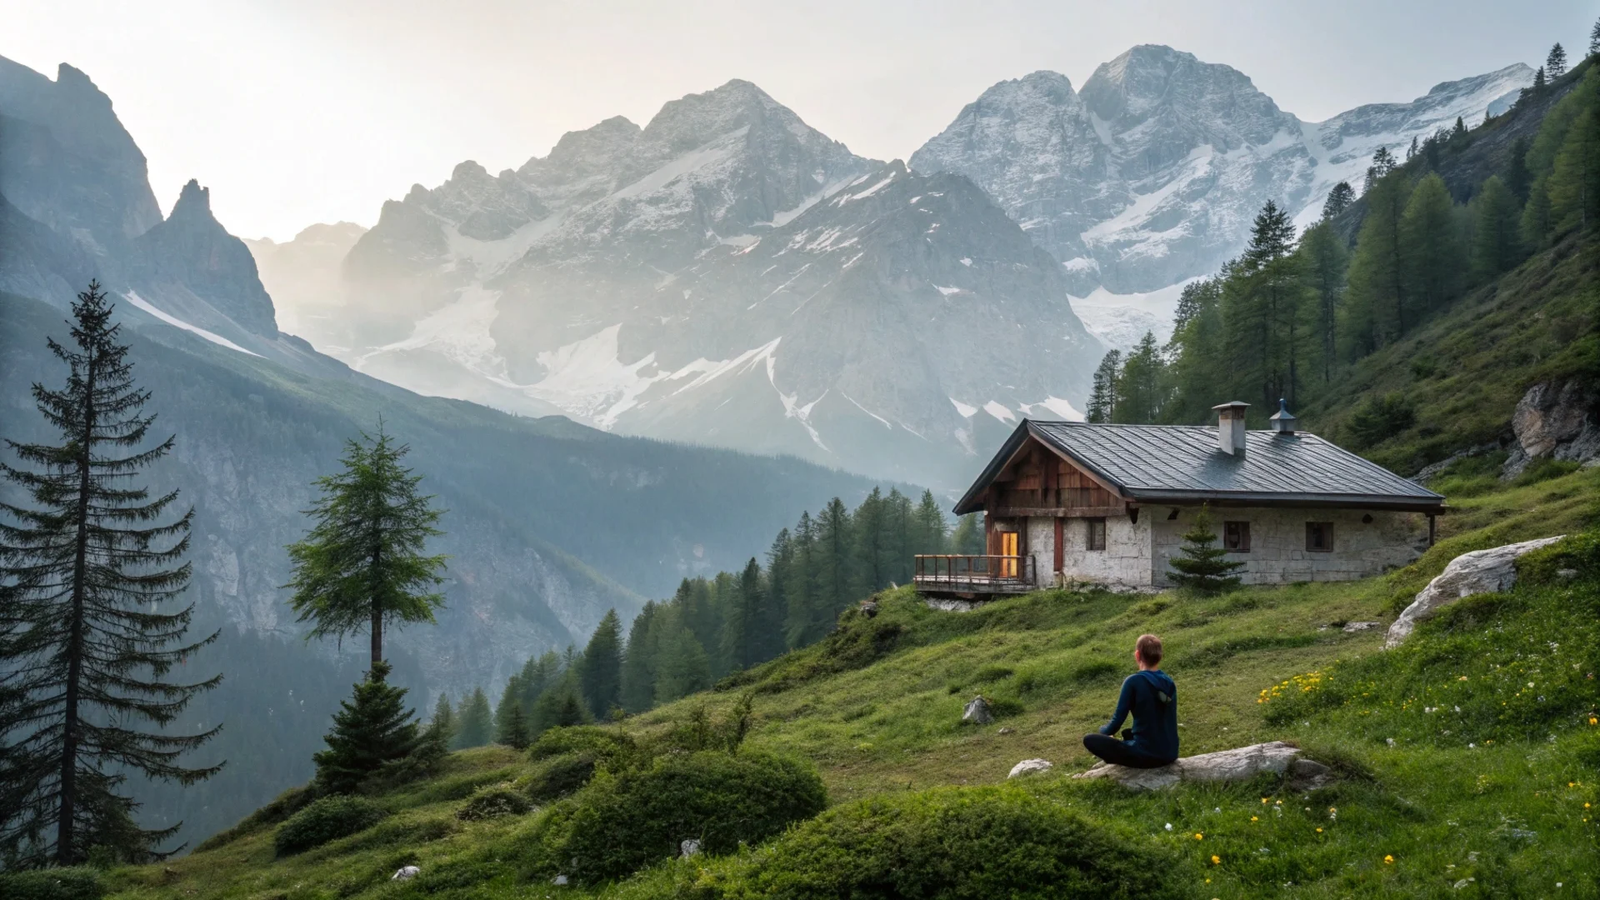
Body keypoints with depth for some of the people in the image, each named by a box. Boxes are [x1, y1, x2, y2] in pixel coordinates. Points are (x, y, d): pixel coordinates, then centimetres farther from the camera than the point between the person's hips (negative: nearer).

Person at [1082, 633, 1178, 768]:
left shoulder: (1133, 682, -15)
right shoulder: (1169, 682, 4)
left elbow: (1117, 721, -12)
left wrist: (1103, 731, 12)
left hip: (1146, 755, -7)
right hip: (1170, 754, 7)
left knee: (1089, 739, 3)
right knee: (1127, 733, 36)